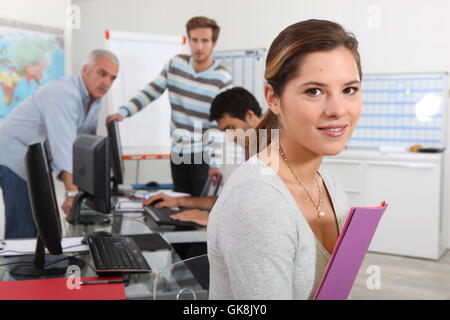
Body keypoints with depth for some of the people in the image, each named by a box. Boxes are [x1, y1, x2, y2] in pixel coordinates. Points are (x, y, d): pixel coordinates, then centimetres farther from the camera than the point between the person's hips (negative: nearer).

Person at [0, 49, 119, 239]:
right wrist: (72, 193, -47)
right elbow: (64, 147, -39)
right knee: (23, 231, -11)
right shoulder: (64, 95, -28)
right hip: (16, 157, -9)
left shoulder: (93, 98, 2)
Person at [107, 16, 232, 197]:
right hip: (177, 152, 4)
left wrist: (214, 162, -20)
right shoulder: (175, 65, 2)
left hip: (203, 154, -4)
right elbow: (150, 92, 5)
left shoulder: (222, 79, -10)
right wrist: (123, 112, -10)